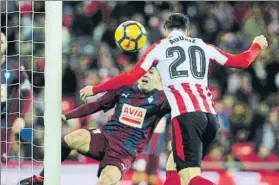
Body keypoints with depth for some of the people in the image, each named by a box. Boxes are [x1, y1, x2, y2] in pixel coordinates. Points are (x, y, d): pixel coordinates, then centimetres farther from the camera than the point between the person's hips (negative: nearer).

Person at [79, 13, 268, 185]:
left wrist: (95, 89, 20)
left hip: (186, 115, -5)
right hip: (210, 115, 5)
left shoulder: (159, 47, 14)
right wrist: (257, 46, 50)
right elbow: (242, 61, 29)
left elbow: (130, 78, 9)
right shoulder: (203, 46, 23)